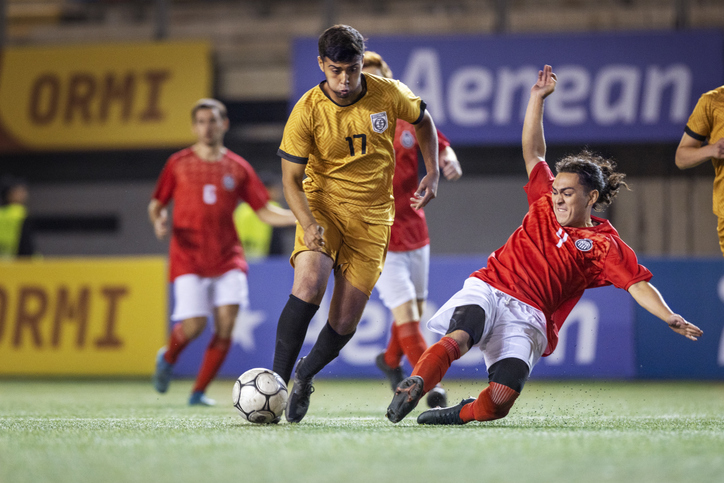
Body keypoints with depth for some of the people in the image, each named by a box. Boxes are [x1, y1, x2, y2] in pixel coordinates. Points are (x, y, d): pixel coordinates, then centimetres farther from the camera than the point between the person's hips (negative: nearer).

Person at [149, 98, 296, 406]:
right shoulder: (179, 164, 5)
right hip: (189, 257, -2)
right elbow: (156, 204, 12)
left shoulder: (238, 168, 8)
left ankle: (199, 392, 3)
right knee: (194, 325, -14)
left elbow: (266, 212, 9)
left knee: (226, 326, -11)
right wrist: (158, 221, -11)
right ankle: (168, 358, 21)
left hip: (227, 258, 2)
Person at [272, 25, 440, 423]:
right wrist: (308, 223, -27)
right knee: (308, 285, -30)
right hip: (322, 206, -2)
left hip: (372, 217, 2)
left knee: (344, 323, -3)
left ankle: (305, 376, 27)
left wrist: (432, 173, 5)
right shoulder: (307, 111, -13)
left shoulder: (389, 94, -7)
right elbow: (291, 179, -10)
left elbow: (423, 121, 16)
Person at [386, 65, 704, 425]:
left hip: (528, 318, -2)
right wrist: (537, 98, 18)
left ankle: (462, 413, 5)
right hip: (487, 290, 2)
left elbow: (638, 285, -3)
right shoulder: (545, 204, 19)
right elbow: (533, 153, 23)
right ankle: (412, 389, -46)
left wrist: (670, 318, -19)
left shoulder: (605, 244, 8)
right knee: (458, 337, -35)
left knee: (501, 399, -23)